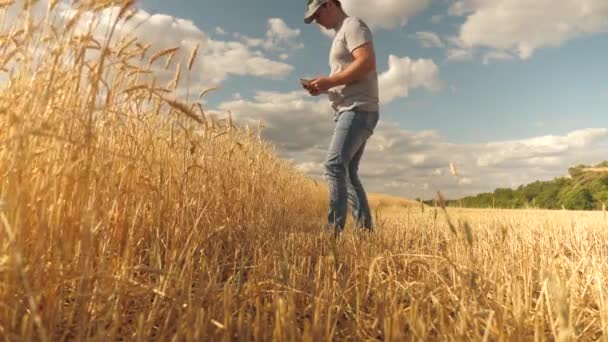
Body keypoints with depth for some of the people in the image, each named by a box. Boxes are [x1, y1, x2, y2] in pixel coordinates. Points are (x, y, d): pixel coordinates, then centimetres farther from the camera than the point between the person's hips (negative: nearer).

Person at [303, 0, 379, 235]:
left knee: (334, 165, -21)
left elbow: (367, 62, -18)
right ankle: (365, 229, 7)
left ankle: (333, 230, -22)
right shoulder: (341, 35, 27)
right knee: (348, 172, 6)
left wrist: (329, 81, -16)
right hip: (348, 112, 10)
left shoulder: (353, 25, -1)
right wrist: (323, 88, 11)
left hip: (358, 110, -10)